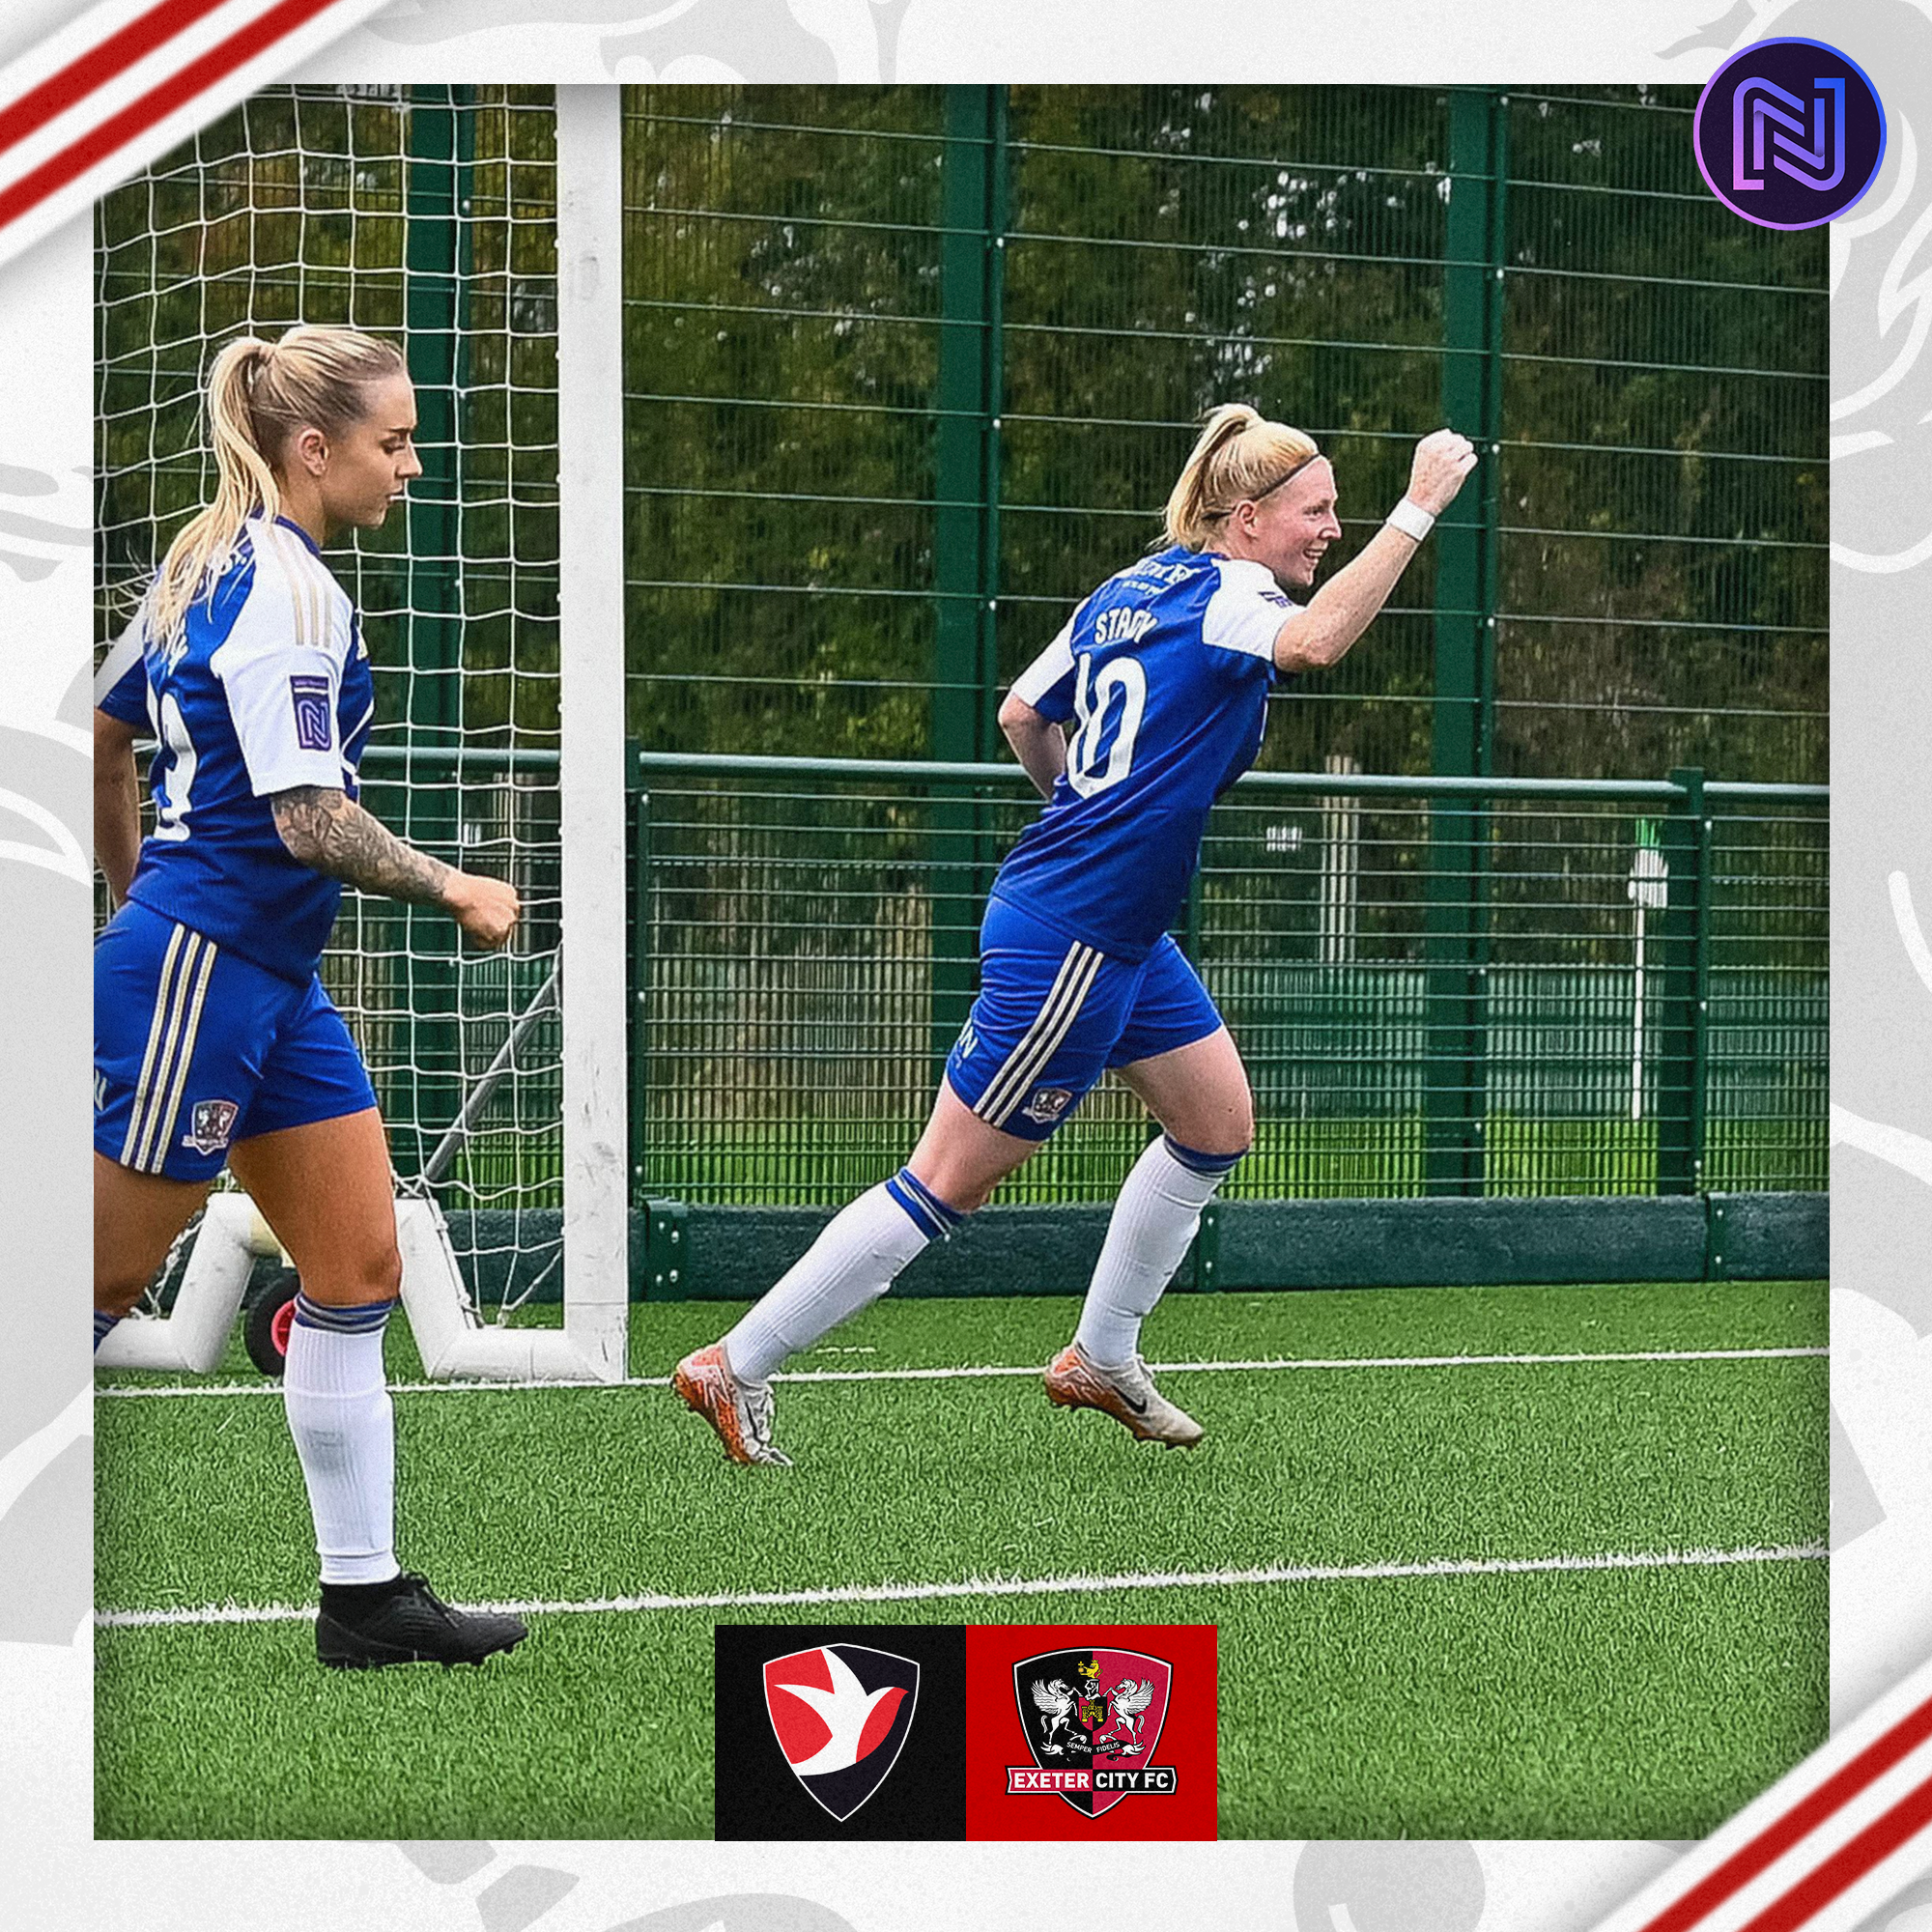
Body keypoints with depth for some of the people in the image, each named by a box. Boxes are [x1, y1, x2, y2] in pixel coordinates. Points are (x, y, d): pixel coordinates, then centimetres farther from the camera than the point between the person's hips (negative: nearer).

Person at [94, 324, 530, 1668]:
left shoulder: (212, 563, 12)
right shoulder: (286, 588, -17)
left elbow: (104, 737, 21)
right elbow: (308, 817, -22)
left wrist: (139, 894, 29)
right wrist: (456, 892, -11)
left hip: (273, 978, 10)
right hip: (201, 966, -10)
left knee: (362, 1270, 7)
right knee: (104, 1281, -1)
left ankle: (365, 1592, 11)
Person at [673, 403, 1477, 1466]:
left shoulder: (1132, 588, 10)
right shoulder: (1223, 593, -15)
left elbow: (1021, 713, 17)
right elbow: (1312, 639, -37)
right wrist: (1418, 509, -36)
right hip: (1070, 942, -10)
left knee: (1218, 1123, 17)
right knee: (948, 1182, -4)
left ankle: (1100, 1358, 27)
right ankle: (736, 1367, 1)